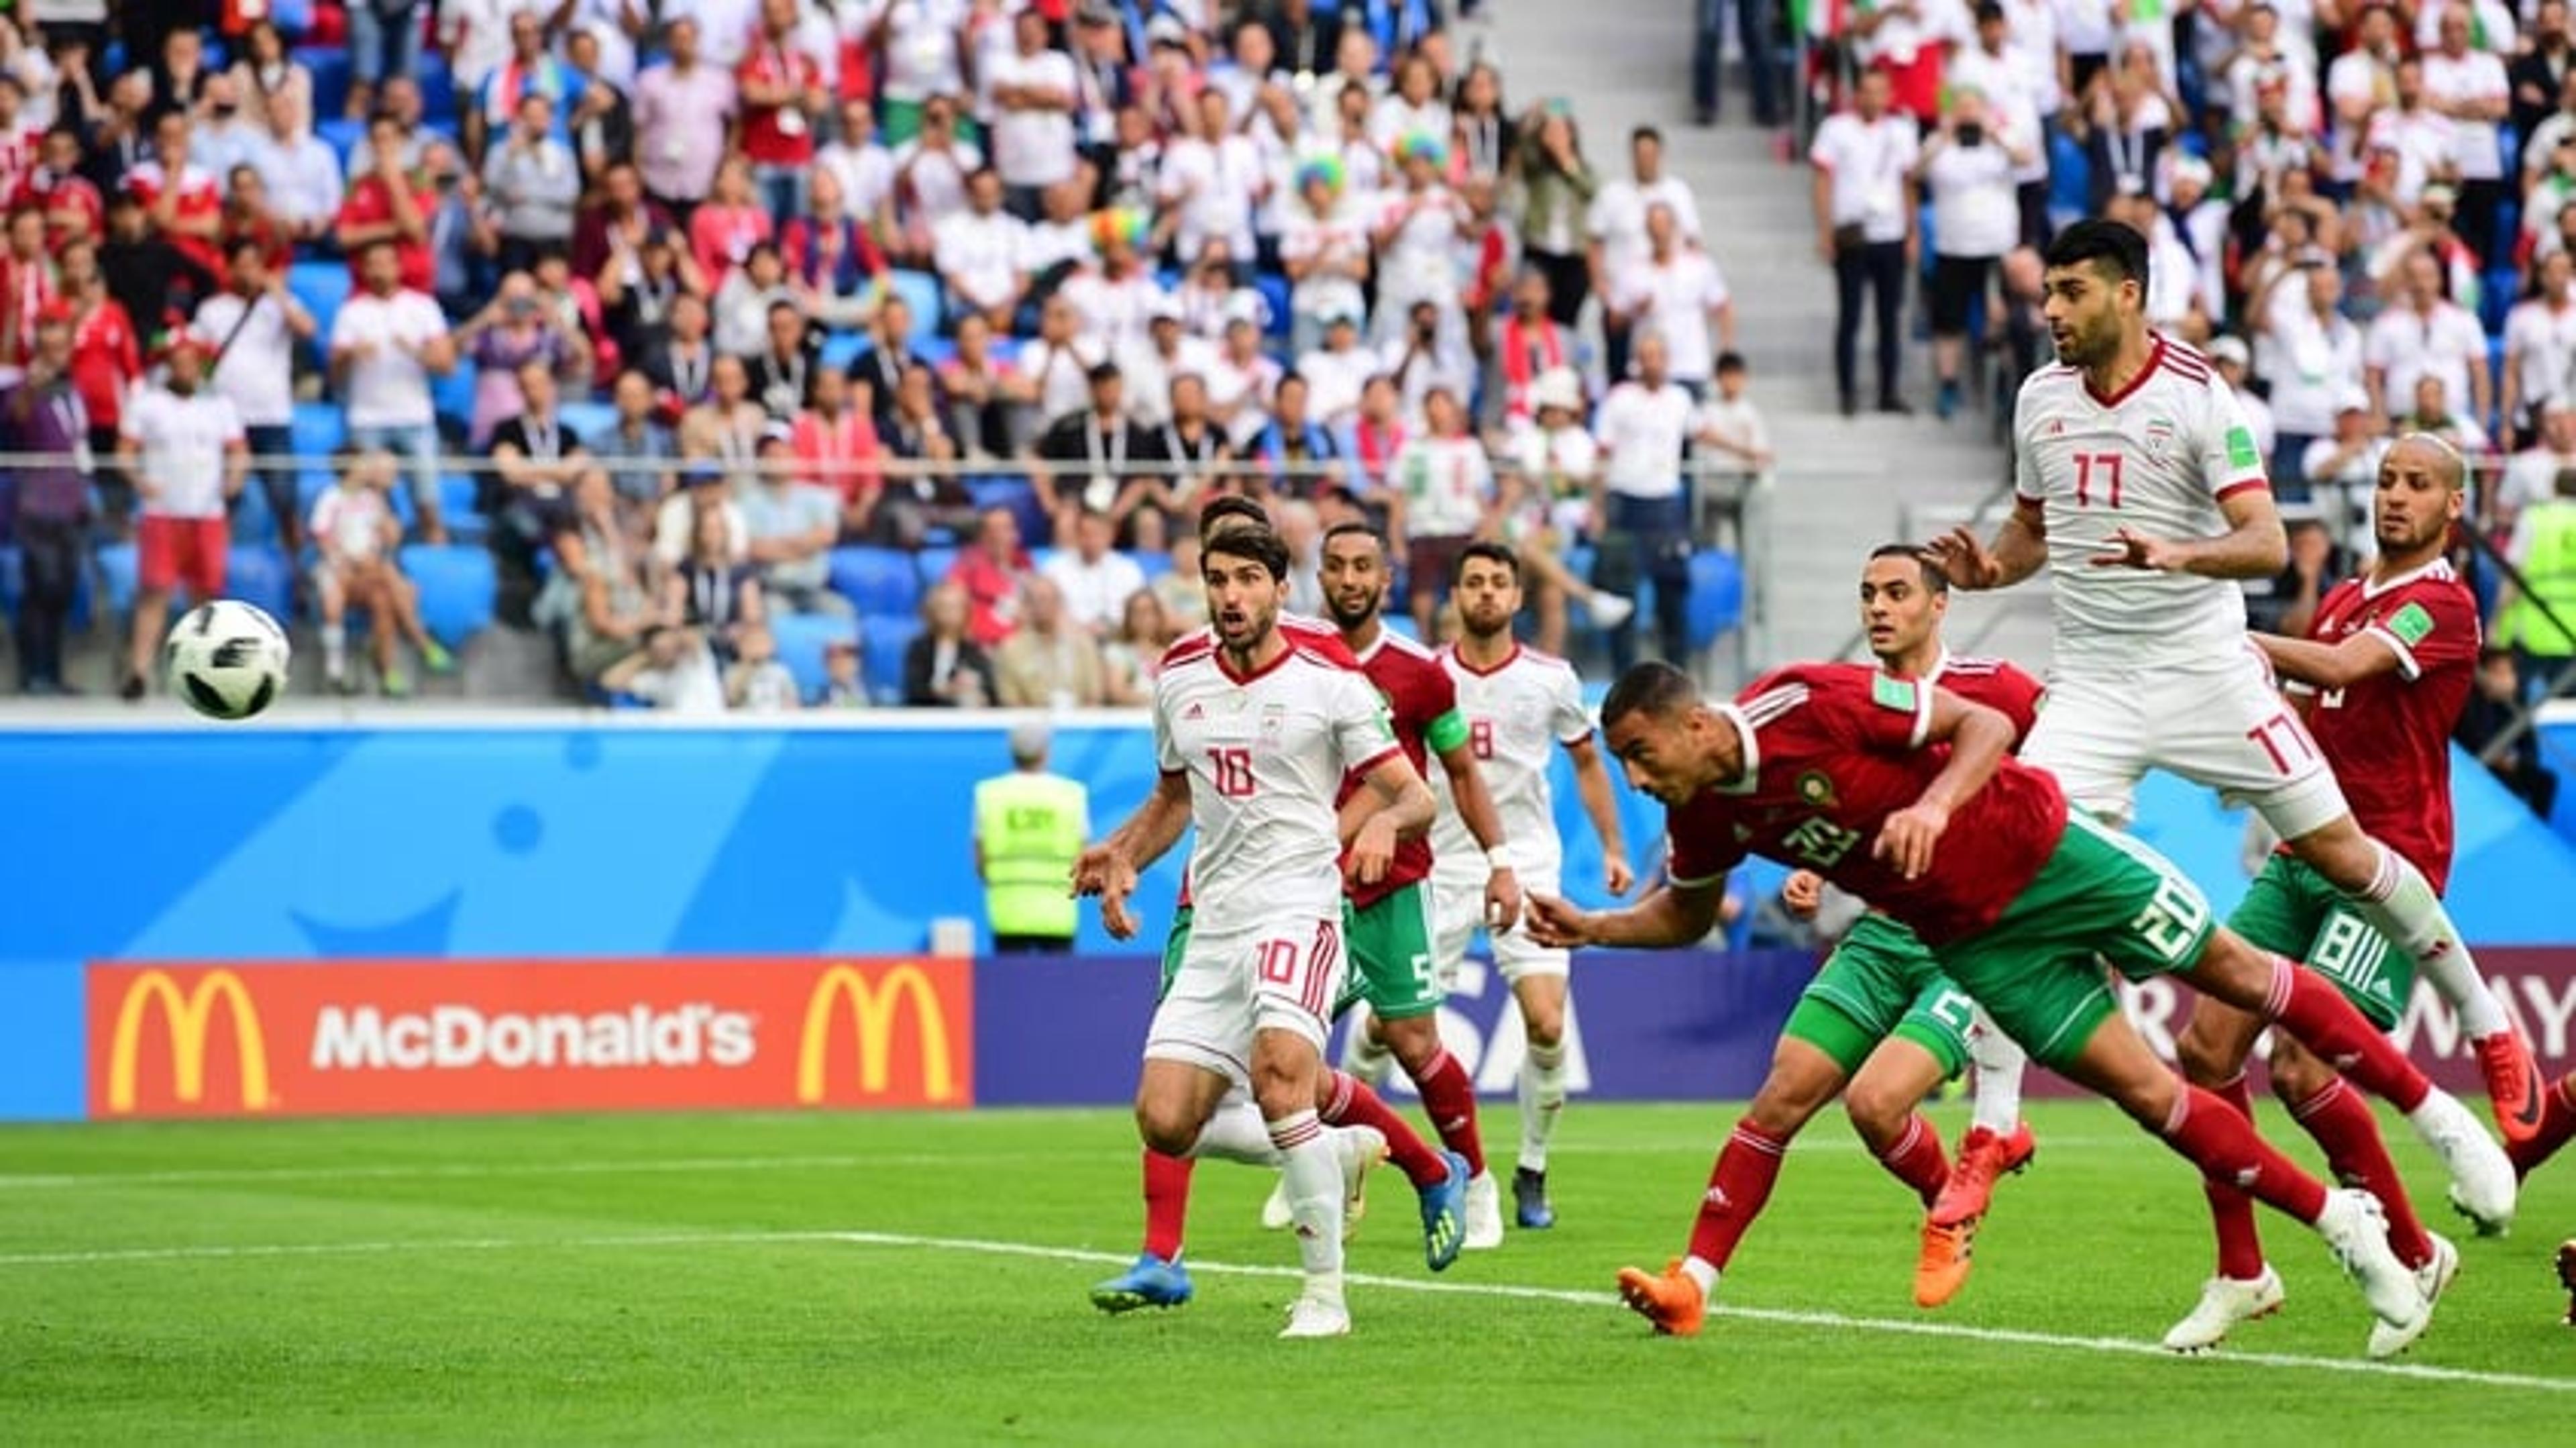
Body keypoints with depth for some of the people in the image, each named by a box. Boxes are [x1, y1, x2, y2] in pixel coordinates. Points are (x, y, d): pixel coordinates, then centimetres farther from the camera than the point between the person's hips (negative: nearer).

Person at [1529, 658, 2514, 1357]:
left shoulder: (1809, 704, -26)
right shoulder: (1706, 814, -8)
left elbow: (1985, 724, -22)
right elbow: (1685, 914, 13)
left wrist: (1934, 804, -39)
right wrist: (1590, 929, -3)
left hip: (2045, 852, -5)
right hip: (1978, 939, 5)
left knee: (2237, 974, 5)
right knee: (2148, 1093, -1)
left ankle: (2428, 1107, 23)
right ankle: (2345, 1227, 9)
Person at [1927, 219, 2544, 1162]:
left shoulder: (2201, 398, -12)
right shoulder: (2040, 399, 5)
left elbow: (2268, 544, -19)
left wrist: (2179, 554, -38)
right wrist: (1988, 568, -2)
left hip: (2205, 670, -4)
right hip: (2092, 684, 4)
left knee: (2338, 851, 0)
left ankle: (2487, 1028, 21)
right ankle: (1990, 1131, -5)